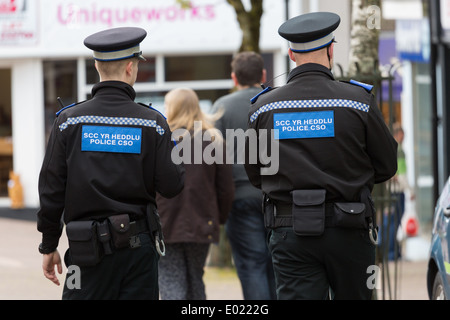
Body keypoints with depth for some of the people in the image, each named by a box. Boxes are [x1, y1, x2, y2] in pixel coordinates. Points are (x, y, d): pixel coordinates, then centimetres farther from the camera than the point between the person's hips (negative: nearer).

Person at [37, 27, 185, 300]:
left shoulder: (69, 121, -2)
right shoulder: (153, 123, -2)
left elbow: (51, 190, -1)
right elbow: (171, 186, -4)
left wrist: (49, 246, 9)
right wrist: (175, 154, 17)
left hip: (89, 248, -1)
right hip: (140, 245, 1)